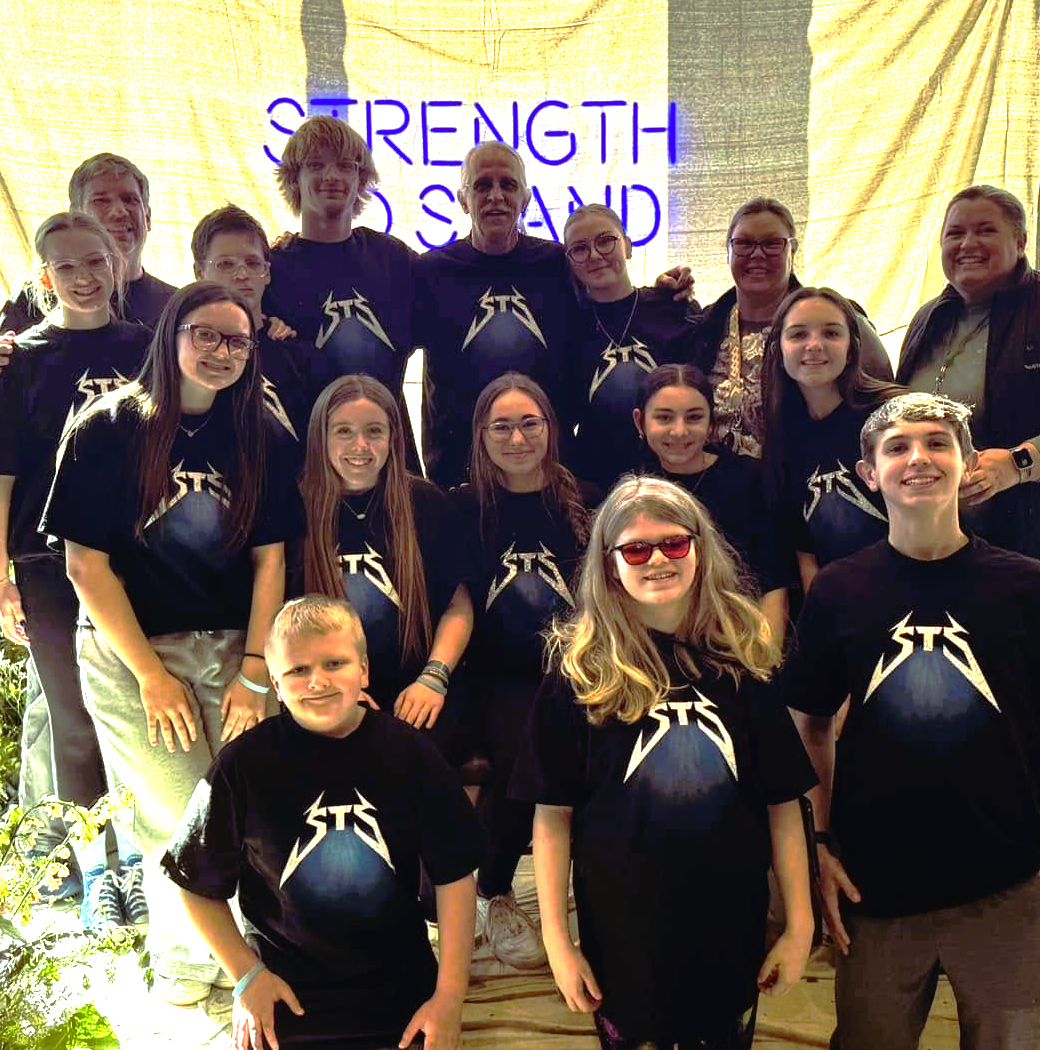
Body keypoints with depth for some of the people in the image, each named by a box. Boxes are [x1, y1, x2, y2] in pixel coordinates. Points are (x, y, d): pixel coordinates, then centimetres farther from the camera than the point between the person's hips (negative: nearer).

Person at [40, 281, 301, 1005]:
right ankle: (181, 961, 26)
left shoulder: (259, 439, 5)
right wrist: (152, 674, -9)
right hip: (131, 656, -2)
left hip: (235, 652, 2)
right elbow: (86, 564, -6)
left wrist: (254, 671, -6)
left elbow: (269, 558, 3)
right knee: (183, 824, -4)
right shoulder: (110, 430, -4)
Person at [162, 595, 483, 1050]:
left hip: (403, 993, 1)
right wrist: (247, 974, -4)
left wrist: (450, 997, -7)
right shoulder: (243, 765, -13)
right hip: (288, 998, 0)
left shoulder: (409, 752, -10)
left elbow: (454, 876, -5)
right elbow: (199, 885, 0)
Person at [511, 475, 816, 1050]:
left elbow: (782, 803, -1)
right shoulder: (581, 673, -9)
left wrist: (799, 923, -2)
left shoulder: (742, 661, -4)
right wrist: (556, 939, -8)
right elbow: (553, 814, -7)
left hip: (731, 934, 2)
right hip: (620, 937, -1)